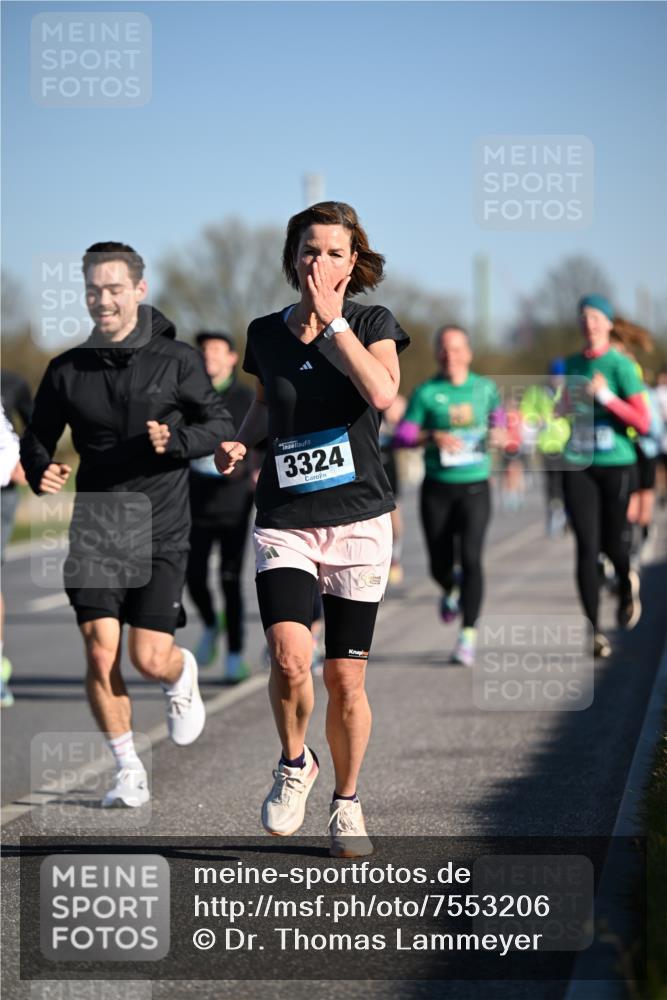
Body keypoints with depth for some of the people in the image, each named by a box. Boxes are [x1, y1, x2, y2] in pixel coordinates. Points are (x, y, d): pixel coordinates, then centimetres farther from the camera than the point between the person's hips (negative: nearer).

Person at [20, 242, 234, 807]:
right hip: (95, 528, 2)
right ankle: (128, 771, 8)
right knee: (101, 653, -9)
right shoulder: (67, 370, 4)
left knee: (151, 660, -6)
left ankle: (184, 677, 33)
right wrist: (40, 472, -10)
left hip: (160, 531, -2)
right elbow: (37, 439, 13)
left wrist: (175, 439, -18)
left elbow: (221, 426, 1)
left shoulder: (176, 360, -2)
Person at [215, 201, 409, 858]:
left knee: (345, 681, 3)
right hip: (284, 524, 1)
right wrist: (240, 442, 5)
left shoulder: (373, 324, -1)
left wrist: (330, 318, -19)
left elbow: (382, 393, -22)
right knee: (289, 659, -21)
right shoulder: (266, 333, 6)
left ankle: (346, 803, 25)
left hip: (358, 520, -1)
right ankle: (294, 764, 8)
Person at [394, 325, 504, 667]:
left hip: (474, 487, 0)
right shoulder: (426, 393, -3)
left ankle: (468, 635, -12)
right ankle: (450, 591, 45)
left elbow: (496, 412, 23)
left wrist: (498, 433, 1)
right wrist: (433, 437, -23)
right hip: (437, 488, 0)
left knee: (470, 557, -15)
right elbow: (402, 435, -6)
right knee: (439, 564, 6)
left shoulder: (486, 388, 4)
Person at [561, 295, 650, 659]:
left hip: (616, 464, -3)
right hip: (579, 465, 3)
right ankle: (595, 631, -3)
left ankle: (627, 583, 42)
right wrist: (563, 406, 11)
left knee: (612, 543, 5)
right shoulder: (573, 364, 9)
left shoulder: (620, 366, -8)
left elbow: (643, 423, -14)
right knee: (587, 547, -5)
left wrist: (606, 397, -22)